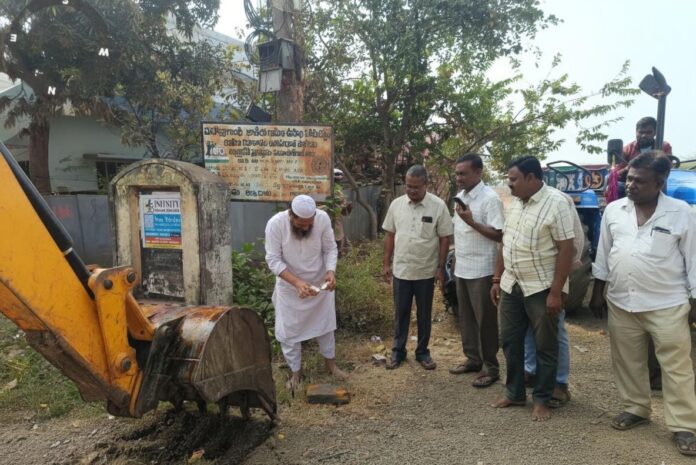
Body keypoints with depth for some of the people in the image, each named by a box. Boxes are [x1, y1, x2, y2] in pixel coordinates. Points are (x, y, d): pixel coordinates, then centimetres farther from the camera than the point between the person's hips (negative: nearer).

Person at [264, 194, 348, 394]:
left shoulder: (323, 218, -22)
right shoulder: (275, 224, -27)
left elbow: (330, 249, -11)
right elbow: (273, 260, -24)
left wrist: (331, 271, -30)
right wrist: (297, 282, -35)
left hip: (320, 283, 2)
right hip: (290, 286, -1)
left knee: (324, 324, 17)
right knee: (289, 330, 9)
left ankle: (331, 364, 38)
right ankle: (296, 371, 30)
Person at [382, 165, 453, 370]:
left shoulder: (438, 206, -10)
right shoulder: (396, 204, -1)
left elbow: (444, 238, -6)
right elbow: (390, 235, 6)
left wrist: (441, 267, -8)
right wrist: (386, 263, 5)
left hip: (426, 272, -2)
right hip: (401, 271, 2)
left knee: (424, 314, 12)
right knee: (401, 313, 12)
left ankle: (422, 352, 27)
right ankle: (398, 351, 26)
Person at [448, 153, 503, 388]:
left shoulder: (490, 198, -15)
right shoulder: (460, 196, 10)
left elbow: (499, 235, -18)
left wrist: (472, 222, -26)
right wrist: (455, 261, 16)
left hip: (481, 270, -8)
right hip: (462, 269, 8)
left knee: (485, 320, 2)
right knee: (466, 317, 15)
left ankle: (491, 367, 15)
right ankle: (473, 359, 28)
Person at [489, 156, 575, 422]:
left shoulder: (556, 203, -14)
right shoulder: (514, 203, 8)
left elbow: (566, 250, -17)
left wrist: (556, 292, -19)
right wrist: (497, 279, 13)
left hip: (542, 288, -7)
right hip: (512, 286, 7)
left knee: (545, 347, 7)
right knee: (510, 341, 14)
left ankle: (542, 400, 22)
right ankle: (514, 393, 29)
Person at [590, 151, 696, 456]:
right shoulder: (613, 210, 2)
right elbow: (603, 254, 9)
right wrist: (598, 293, 9)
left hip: (667, 306, -3)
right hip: (621, 304, 4)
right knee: (627, 362, 14)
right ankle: (635, 409, 32)